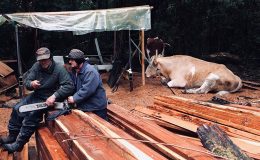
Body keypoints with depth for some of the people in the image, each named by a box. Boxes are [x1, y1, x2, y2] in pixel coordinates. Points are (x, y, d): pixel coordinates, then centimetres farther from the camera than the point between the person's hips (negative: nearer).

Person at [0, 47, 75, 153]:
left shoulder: (59, 69, -20)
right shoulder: (36, 66, -5)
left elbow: (69, 86, -26)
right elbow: (26, 81, -1)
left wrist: (54, 96, -35)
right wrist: (31, 84, -28)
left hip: (48, 99, -7)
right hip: (36, 95, 7)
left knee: (32, 115, -24)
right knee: (17, 109, 0)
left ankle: (19, 144, -13)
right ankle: (12, 137, 15)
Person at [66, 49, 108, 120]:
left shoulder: (90, 71, -22)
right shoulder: (74, 71, 8)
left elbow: (87, 90, -30)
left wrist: (74, 98, -24)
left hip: (97, 107, -8)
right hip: (83, 107, 9)